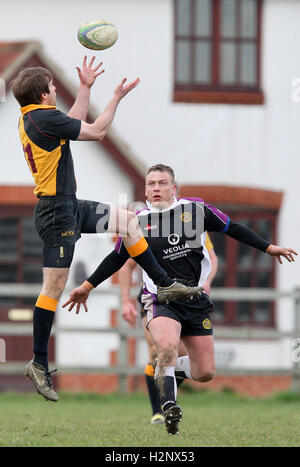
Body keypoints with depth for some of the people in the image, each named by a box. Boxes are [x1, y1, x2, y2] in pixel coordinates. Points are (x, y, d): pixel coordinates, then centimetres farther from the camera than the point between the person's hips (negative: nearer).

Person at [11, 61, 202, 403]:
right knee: (54, 285, -7)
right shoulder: (45, 118, -20)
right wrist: (117, 97, -2)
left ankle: (165, 285, 21)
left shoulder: (29, 118, 9)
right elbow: (96, 132, -12)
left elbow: (75, 124, 25)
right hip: (56, 213, -10)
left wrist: (85, 87, 26)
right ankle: (38, 364, -3)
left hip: (70, 207, 10)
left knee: (127, 219, 16)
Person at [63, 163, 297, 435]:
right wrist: (87, 286, 17)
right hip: (161, 301, -3)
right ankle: (168, 405, -31)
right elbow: (117, 258, 15)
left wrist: (268, 247, 13)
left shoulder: (196, 210, 2)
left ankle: (168, 369, 33)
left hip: (196, 302, 3)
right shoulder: (138, 222, 2)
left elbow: (232, 229, 12)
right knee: (168, 347, -34)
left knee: (205, 373, 3)